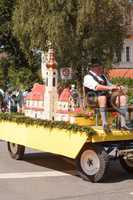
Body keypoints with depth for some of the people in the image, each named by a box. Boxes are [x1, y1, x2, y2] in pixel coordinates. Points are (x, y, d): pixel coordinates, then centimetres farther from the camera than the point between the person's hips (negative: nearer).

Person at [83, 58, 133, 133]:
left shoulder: (102, 76, 25)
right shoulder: (88, 77, -1)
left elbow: (110, 85, 25)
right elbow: (97, 87, -18)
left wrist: (118, 88, 3)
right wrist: (109, 87, -30)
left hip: (107, 97, 7)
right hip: (94, 100, -7)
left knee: (123, 96, -12)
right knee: (102, 97, -39)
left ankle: (124, 123, -21)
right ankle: (104, 123, -42)